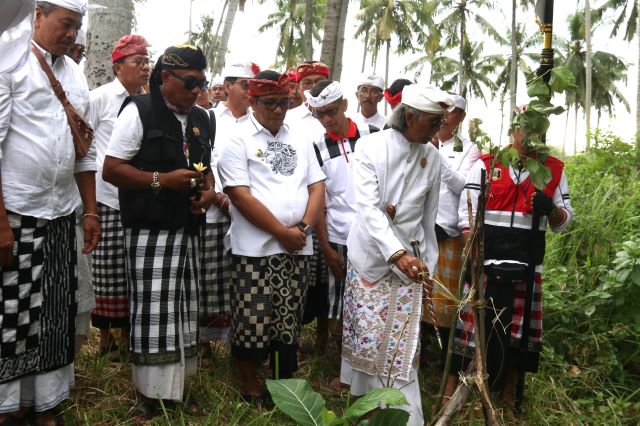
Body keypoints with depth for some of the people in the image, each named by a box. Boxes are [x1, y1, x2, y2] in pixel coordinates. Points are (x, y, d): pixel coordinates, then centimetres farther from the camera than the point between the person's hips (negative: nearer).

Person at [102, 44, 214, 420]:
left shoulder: (201, 118, 13)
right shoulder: (139, 111, -6)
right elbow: (111, 169, -9)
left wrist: (209, 191, 1)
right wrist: (162, 180, -18)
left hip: (187, 230, 6)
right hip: (150, 231, -6)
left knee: (184, 311, 10)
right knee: (153, 313, -3)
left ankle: (176, 387, 23)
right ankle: (150, 395, 12)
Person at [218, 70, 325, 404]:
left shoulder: (298, 140, 13)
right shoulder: (238, 140, -3)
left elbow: (317, 186, 10)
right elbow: (241, 196, -12)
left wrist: (303, 228, -7)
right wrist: (282, 232, -12)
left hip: (297, 248, 5)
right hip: (256, 247, -4)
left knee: (289, 320, 11)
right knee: (252, 320, 2)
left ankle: (286, 384, 26)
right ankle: (250, 384, 21)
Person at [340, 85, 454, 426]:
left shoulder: (432, 156, 0)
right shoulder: (370, 146, -11)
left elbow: (428, 216, 8)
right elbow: (367, 207, -20)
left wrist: (427, 261, 10)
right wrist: (396, 252, -31)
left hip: (410, 257, 2)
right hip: (370, 256, -2)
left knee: (403, 344, 1)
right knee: (366, 336, 7)